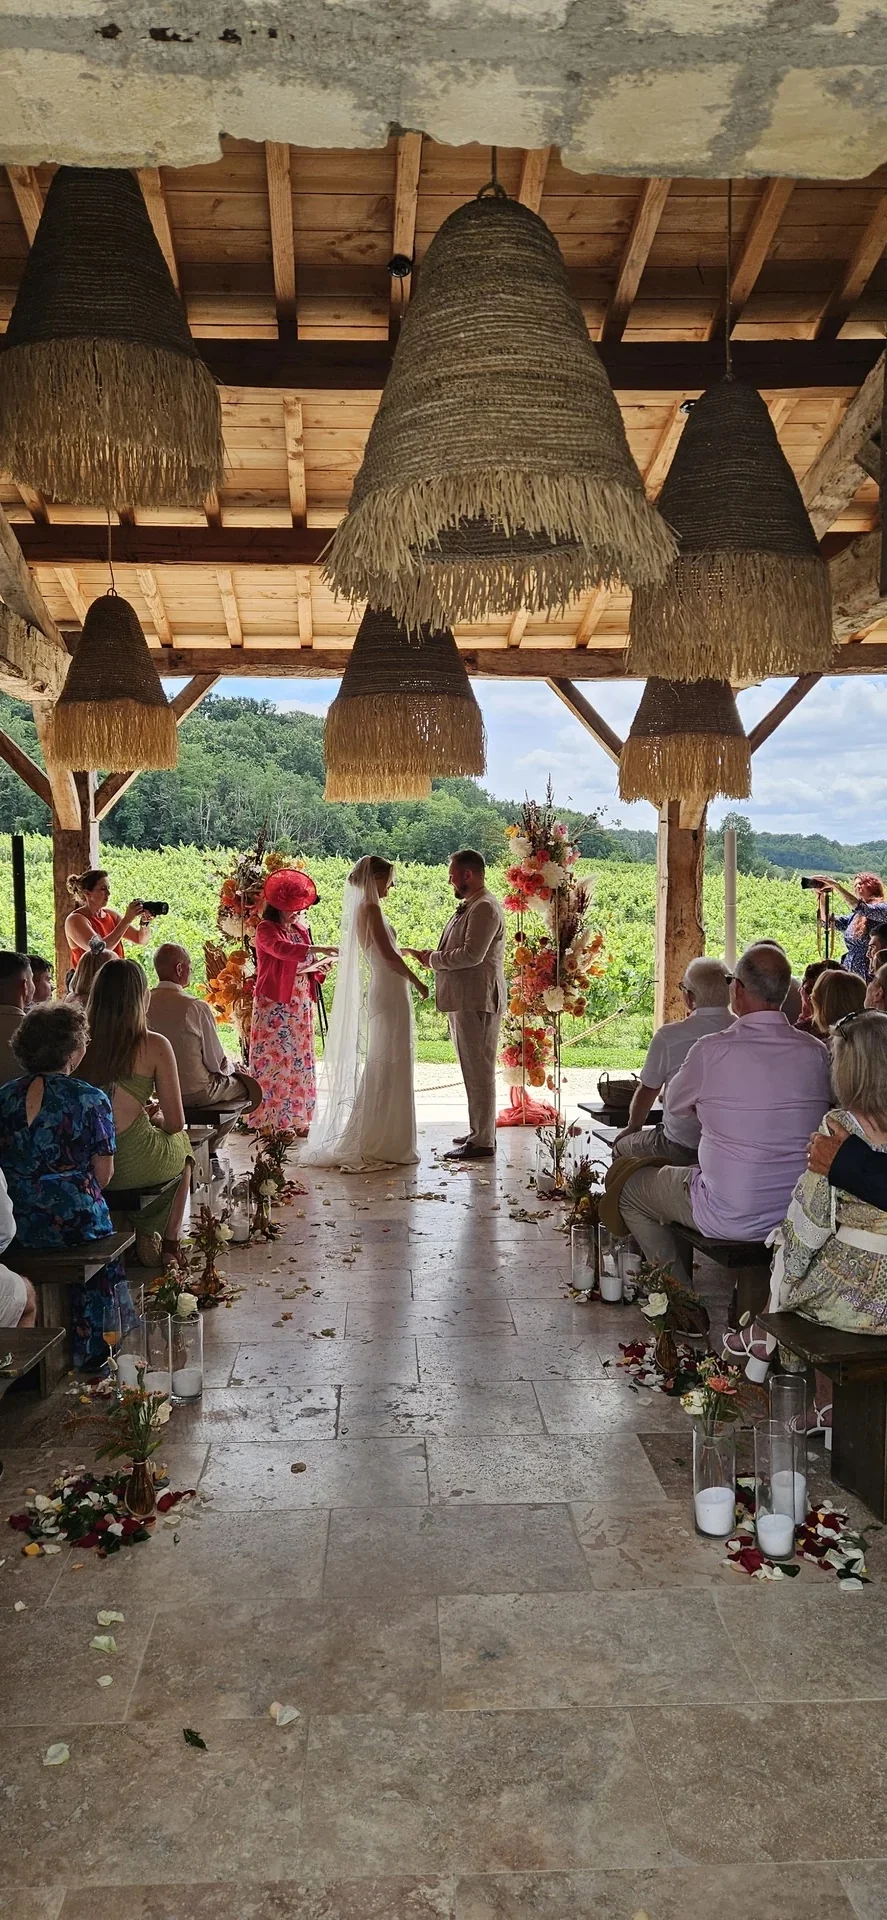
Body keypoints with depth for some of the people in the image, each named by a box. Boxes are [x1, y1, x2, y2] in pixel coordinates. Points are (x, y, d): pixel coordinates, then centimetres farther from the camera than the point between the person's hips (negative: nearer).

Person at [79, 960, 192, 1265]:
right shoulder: (154, 1046, -11)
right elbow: (175, 1123, -7)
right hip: (138, 1167, -4)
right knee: (182, 1142, 32)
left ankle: (143, 1239, 36)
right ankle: (169, 1244, 38)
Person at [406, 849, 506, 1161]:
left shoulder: (484, 907, -15)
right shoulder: (470, 906, 18)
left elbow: (472, 955, -24)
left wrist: (432, 959, -13)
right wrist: (433, 957, 8)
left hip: (477, 1001, -11)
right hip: (465, 999, 11)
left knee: (478, 1070, -6)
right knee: (473, 1069, 16)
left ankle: (482, 1142, -1)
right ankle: (478, 1132, 25)